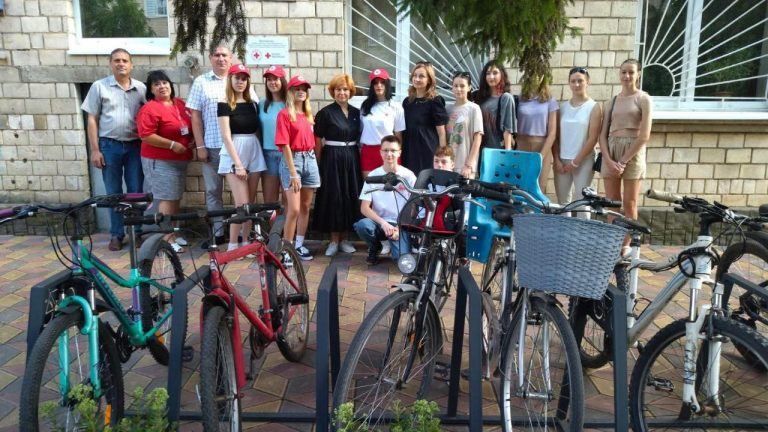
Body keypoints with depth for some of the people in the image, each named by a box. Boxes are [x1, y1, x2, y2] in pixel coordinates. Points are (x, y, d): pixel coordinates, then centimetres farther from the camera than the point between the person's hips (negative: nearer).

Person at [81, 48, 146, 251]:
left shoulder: (141, 88, 5)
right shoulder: (99, 86, 1)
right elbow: (92, 120, 0)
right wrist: (95, 150, -6)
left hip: (135, 146, 1)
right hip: (109, 145, -1)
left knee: (136, 191, 5)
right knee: (113, 192, 6)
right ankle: (116, 234, 16)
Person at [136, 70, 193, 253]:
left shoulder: (180, 104, 10)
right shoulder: (150, 109, -14)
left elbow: (190, 125, 23)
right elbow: (146, 136, -21)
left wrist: (193, 139, 4)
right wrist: (172, 145, -21)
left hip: (180, 160, 8)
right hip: (160, 161, -8)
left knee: (176, 199, 13)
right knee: (167, 200, -7)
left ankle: (172, 235, 25)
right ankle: (167, 240, 0)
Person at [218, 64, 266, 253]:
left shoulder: (253, 104, 11)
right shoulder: (225, 105, -4)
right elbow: (226, 136, -10)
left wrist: (260, 153, 3)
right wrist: (238, 163, -16)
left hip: (254, 154, 5)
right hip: (234, 156, -5)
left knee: (251, 203, 6)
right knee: (242, 204, -10)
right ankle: (232, 246, 1)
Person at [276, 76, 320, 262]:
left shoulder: (308, 114, 13)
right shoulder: (284, 114, -8)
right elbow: (285, 145, -13)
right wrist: (293, 173, -17)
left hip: (310, 159, 7)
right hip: (293, 160, -7)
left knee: (306, 206, 9)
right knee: (294, 209, -10)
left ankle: (299, 245, 19)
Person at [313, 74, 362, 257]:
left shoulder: (356, 112, 10)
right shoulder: (325, 113, -4)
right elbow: (318, 141, -5)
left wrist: (358, 160, 9)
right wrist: (320, 164, -8)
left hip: (352, 158, 5)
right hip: (332, 158, -4)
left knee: (350, 197, 7)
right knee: (333, 198, 0)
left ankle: (344, 238, 19)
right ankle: (334, 240, 11)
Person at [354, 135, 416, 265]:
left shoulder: (408, 176, -3)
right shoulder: (373, 175, -1)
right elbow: (364, 208, -5)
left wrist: (400, 228, -13)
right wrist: (383, 223, -19)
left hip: (400, 225, -1)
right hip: (379, 222, 2)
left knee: (402, 256, -27)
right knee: (362, 225, -32)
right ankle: (375, 247, 3)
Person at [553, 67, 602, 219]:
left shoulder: (594, 107, -1)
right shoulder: (563, 106, 9)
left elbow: (593, 139, -7)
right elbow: (555, 135, 7)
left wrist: (576, 161, -10)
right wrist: (557, 159, -3)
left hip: (583, 161, -3)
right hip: (562, 161, 4)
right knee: (562, 201, 7)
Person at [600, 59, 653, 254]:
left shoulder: (643, 99, 1)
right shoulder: (611, 102, 13)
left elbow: (644, 136, -8)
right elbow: (603, 135, 6)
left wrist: (623, 161, -13)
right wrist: (609, 160, -9)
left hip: (632, 153, -4)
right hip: (611, 151, 4)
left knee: (629, 204, 1)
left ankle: (625, 246, 11)